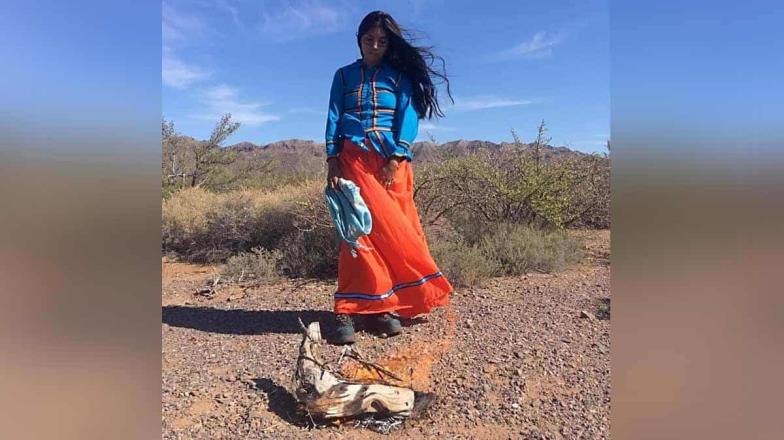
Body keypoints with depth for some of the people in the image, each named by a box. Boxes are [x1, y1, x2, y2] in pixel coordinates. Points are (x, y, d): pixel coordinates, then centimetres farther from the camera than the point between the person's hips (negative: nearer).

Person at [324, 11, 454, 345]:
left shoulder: (400, 75, 13)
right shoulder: (344, 75, 17)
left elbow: (408, 116, 2)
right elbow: (334, 118, 9)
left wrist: (396, 157, -12)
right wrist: (332, 160, -5)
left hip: (391, 159, 1)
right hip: (354, 157, 0)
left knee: (396, 229, -6)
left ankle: (380, 305, 2)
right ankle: (350, 309, -9)